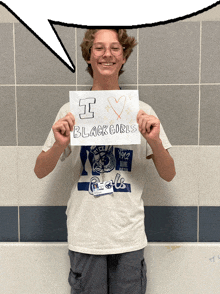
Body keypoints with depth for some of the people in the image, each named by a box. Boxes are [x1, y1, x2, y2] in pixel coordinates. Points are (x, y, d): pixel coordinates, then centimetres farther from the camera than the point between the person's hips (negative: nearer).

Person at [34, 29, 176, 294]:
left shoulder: (141, 111, 1)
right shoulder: (71, 111, 0)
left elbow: (168, 175, 1)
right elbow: (40, 172, 2)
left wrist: (154, 141, -18)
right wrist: (59, 145, -18)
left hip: (130, 237, 1)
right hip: (84, 237, 0)